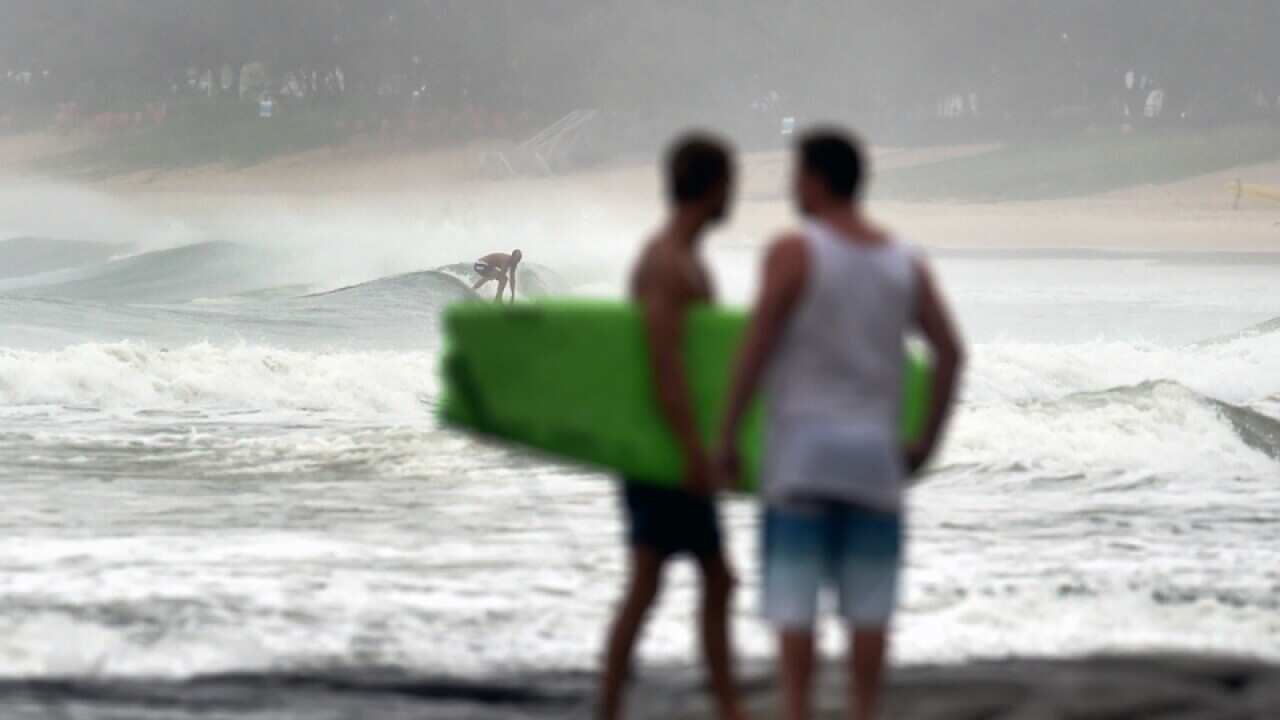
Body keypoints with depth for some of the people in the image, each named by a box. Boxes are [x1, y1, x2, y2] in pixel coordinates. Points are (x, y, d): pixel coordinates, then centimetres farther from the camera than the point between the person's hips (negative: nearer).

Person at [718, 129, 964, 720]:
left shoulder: (794, 253, -7)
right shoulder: (904, 264, 7)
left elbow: (754, 349, -11)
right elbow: (949, 350, 2)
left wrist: (726, 437, -4)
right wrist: (928, 441, 8)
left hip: (801, 448, -4)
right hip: (873, 450, 4)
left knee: (793, 599, -2)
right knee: (867, 603, 6)